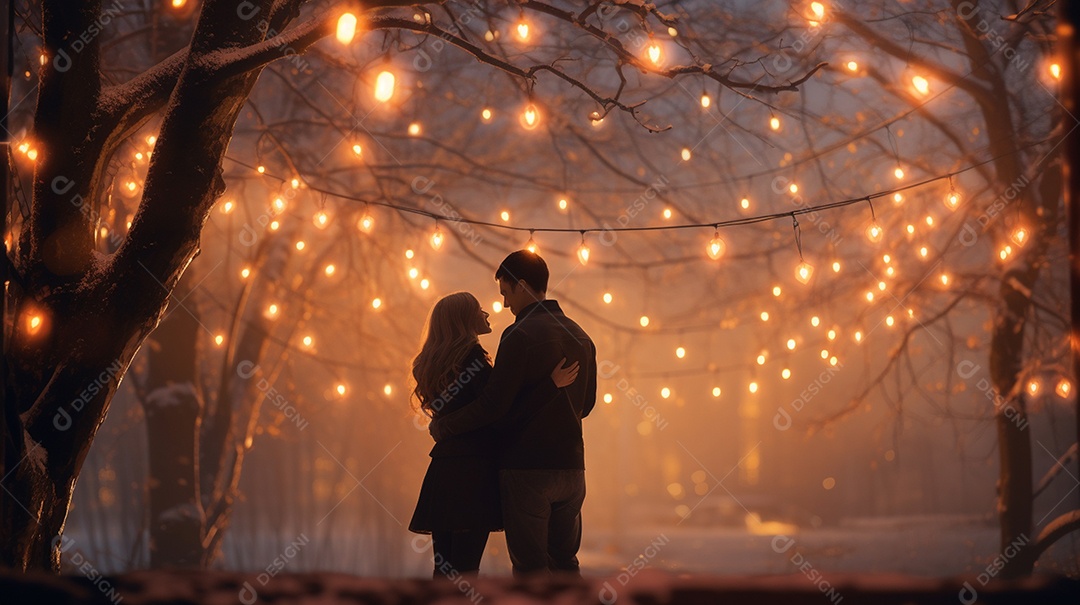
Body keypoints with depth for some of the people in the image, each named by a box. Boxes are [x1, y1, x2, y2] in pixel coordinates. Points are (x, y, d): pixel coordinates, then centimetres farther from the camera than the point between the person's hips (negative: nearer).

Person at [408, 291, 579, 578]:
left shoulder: (432, 361, 17)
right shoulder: (470, 354, -8)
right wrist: (552, 384, -11)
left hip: (443, 467, 8)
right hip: (473, 470, -8)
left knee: (445, 568, 9)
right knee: (465, 567, -8)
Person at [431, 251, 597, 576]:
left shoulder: (521, 334, -13)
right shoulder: (581, 337, 11)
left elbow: (492, 405, -17)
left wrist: (442, 426, -4)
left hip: (527, 468, -7)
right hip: (571, 467, 7)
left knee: (531, 568, -2)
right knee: (565, 563, 14)